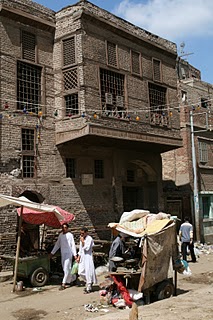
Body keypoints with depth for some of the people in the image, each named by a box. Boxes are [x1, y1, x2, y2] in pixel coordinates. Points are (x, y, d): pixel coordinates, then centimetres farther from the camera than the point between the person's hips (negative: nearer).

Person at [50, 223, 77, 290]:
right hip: (62, 254, 7)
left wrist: (75, 254, -14)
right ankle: (71, 279, 28)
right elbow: (57, 244, 19)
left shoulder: (70, 235, -7)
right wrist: (52, 252, 17)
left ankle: (63, 284, -8)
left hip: (68, 254, -7)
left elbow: (73, 245, -9)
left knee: (66, 269, -8)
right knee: (65, 269, 11)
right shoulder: (60, 235, 11)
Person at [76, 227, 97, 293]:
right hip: (82, 257, 8)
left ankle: (89, 288, 4)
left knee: (88, 272, -5)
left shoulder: (89, 239, -11)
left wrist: (83, 241, -17)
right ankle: (88, 283, 28)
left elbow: (86, 248, -19)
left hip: (88, 257, -8)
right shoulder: (82, 238, 13)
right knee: (81, 272, 7)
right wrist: (78, 257, 15)